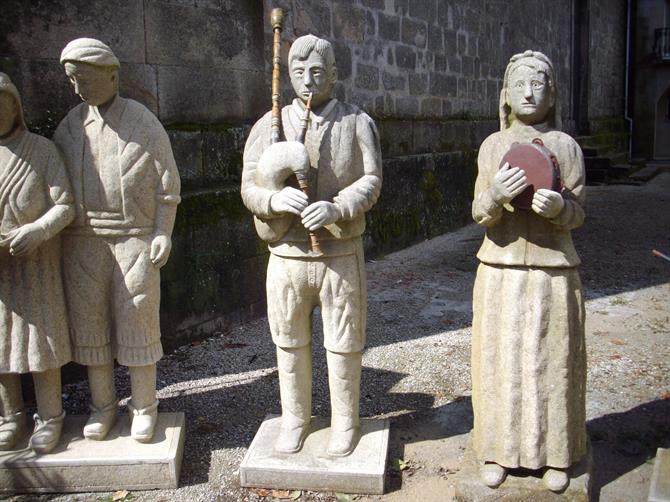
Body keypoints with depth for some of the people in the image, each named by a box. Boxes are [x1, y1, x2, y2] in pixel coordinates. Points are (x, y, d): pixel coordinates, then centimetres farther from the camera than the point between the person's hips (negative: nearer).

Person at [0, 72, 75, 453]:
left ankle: (50, 417, 15)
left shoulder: (42, 150, -7)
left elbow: (65, 207, -10)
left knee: (41, 339, 0)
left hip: (35, 263, -3)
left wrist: (36, 231, -30)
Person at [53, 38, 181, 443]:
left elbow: (167, 181, -1)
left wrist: (164, 232, -9)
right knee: (89, 320, 7)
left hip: (134, 237, -3)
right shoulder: (70, 125, 9)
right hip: (83, 240, 4)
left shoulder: (144, 122, -1)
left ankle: (144, 406, 14)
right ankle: (103, 405, 21)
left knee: (138, 321, 0)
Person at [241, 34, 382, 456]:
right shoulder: (269, 125, 4)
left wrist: (337, 207, -24)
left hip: (341, 255, -1)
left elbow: (371, 180, -6)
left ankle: (345, 422, 28)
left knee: (344, 345, 8)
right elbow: (249, 187, 1)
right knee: (291, 343, 13)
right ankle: (295, 418, 33)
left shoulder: (358, 123, 2)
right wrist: (275, 198, -22)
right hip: (287, 255, 2)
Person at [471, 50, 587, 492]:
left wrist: (557, 206, -22)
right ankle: (499, 448, 20)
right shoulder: (493, 145, 5)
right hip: (500, 271, 1)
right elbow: (480, 214, 0)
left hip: (553, 271, -1)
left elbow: (578, 214, 1)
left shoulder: (566, 146, 2)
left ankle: (556, 453, 21)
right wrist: (496, 195, -22)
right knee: (500, 361, 5)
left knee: (553, 361, 5)